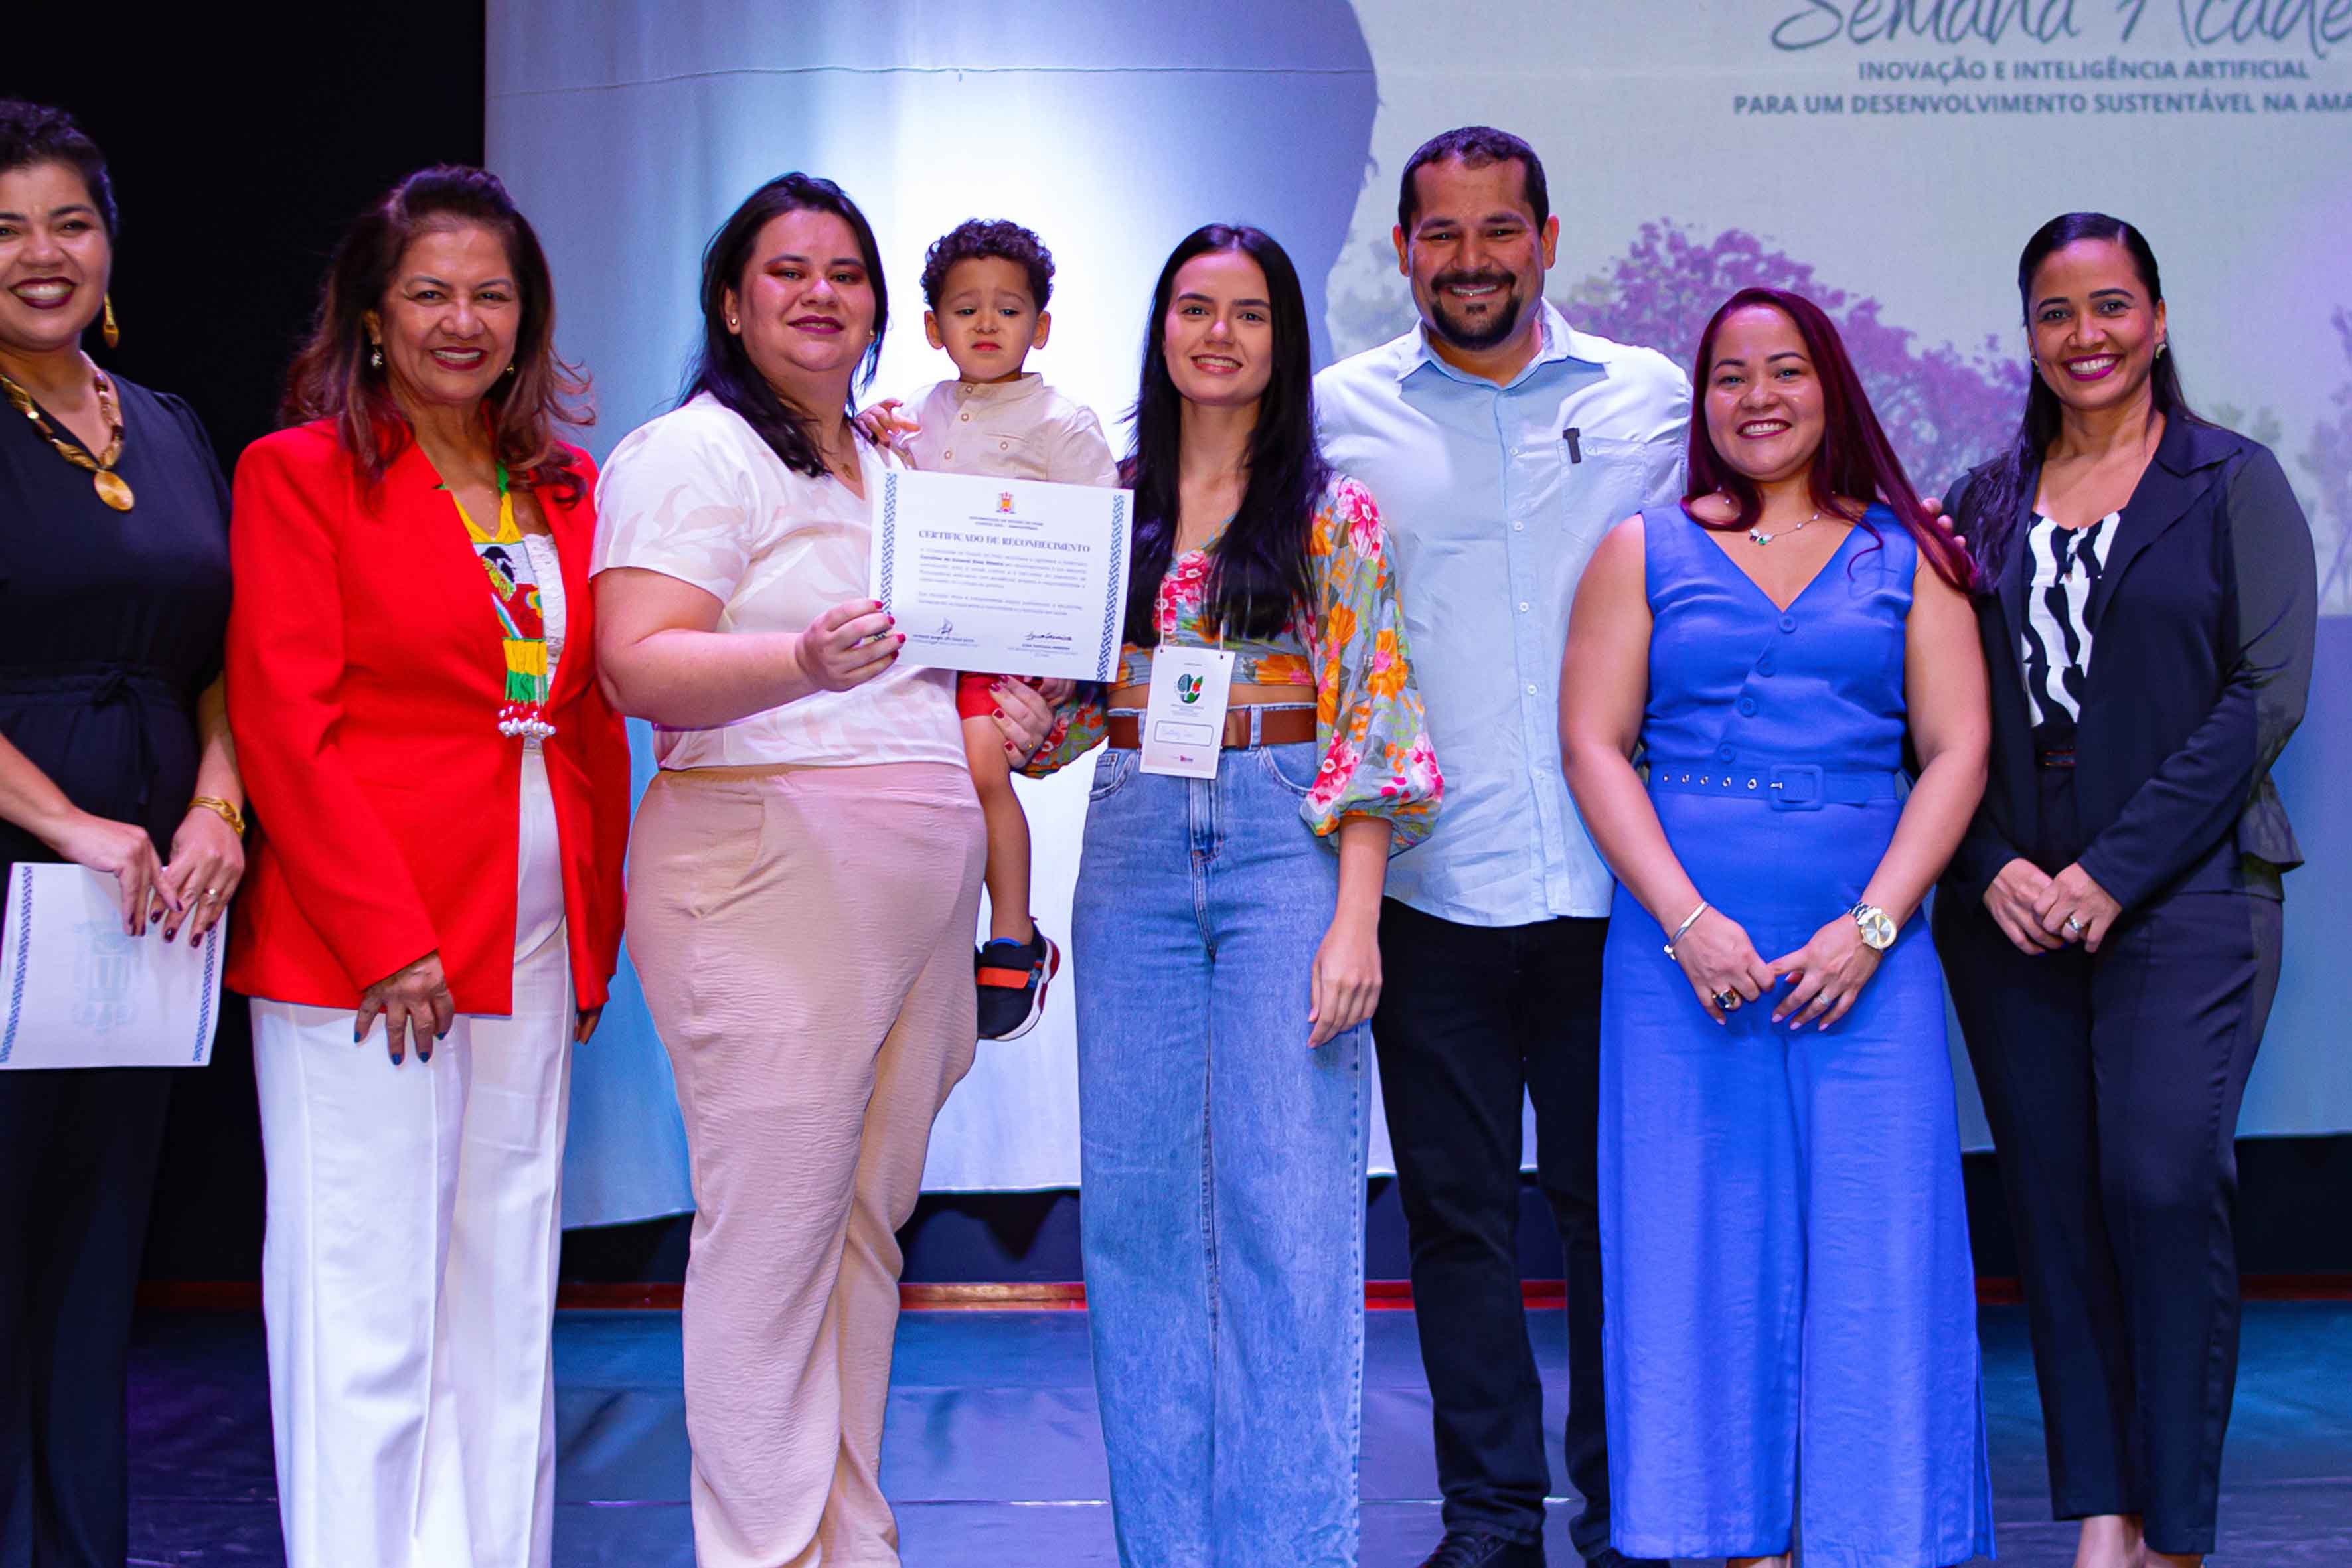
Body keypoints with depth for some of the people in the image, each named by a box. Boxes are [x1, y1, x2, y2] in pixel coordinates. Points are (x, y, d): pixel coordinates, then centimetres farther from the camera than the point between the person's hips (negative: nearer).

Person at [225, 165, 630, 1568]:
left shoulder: (566, 489, 14)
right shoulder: (300, 473, -1)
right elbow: (285, 725, -8)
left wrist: (595, 933, 9)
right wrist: (387, 939, -14)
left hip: (533, 947, 6)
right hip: (355, 949, -5)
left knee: (507, 1305, 9)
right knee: (366, 1310, -2)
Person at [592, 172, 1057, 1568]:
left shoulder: (890, 468, 22)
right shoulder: (689, 454, -3)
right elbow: (640, 668, -15)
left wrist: (1003, 718, 13)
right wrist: (808, 661, -30)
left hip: (921, 878, 8)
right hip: (766, 875, -8)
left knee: (870, 1219, 10)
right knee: (773, 1228, -8)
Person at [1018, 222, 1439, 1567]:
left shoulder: (1332, 511, 1)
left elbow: (1371, 718, -4)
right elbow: (1057, 701, 15)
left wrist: (1355, 919, -12)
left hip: (1287, 843, -3)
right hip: (1135, 849, 4)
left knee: (1289, 1208, -5)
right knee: (1138, 1203, 4)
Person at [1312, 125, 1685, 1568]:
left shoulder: (1653, 400, 7)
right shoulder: (1338, 413, 5)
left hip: (1616, 882, 0)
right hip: (1433, 888, 0)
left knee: (1619, 1201, 6)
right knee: (1458, 1208, 7)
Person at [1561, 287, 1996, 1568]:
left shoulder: (1907, 557, 10)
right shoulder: (1643, 551, 10)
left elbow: (1957, 750, 4)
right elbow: (1593, 745, 2)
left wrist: (1870, 928, -9)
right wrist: (1688, 919, -10)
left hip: (1867, 956, 0)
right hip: (1683, 949, 0)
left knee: (1877, 1255, -3)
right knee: (1705, 1250, 0)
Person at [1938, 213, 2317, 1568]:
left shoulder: (2234, 482, 3)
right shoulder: (1986, 503, 13)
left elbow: (2268, 694, -5)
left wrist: (2118, 870, -12)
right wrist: (1997, 868, -7)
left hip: (2182, 892, -3)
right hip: (2010, 902, 4)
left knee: (2163, 1183, -12)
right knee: (2056, 1202, 3)